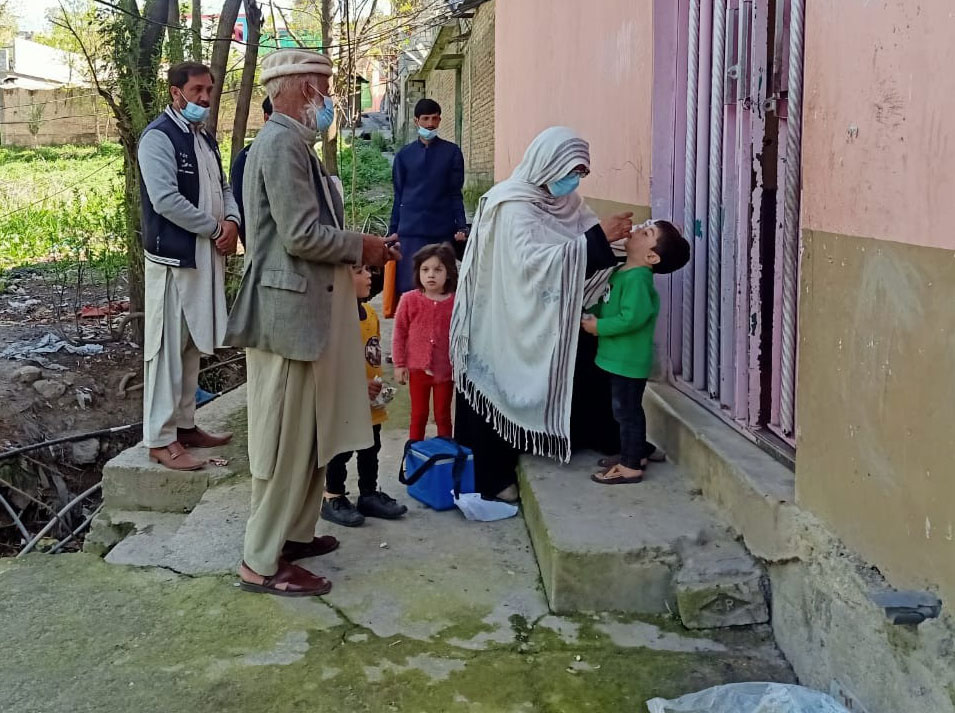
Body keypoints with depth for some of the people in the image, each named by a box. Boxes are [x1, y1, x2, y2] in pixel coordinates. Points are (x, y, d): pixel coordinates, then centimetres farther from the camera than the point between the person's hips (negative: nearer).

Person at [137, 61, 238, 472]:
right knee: (167, 348, -5)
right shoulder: (158, 137, -11)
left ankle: (184, 425, 24)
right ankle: (160, 439, 1)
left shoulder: (205, 139, 17)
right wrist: (216, 228, -12)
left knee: (192, 345, 14)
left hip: (206, 255, 9)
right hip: (173, 256, -9)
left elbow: (222, 187, 19)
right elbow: (165, 200, -20)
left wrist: (233, 221, -2)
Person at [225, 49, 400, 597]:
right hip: (288, 312, -10)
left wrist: (360, 250, 8)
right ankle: (262, 563, 6)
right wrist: (361, 246, -8)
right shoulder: (282, 144, -15)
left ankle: (294, 532, 30)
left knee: (309, 435, 17)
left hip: (308, 310, 10)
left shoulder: (294, 143, 16)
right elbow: (300, 235, -22)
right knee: (285, 441, -3)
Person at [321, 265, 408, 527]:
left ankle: (369, 495, 30)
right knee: (341, 451, 3)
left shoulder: (370, 312, 7)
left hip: (371, 401, 8)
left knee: (370, 449, 17)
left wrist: (377, 383, 7)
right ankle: (333, 499, 17)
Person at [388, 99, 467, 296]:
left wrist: (461, 226, -1)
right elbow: (398, 195, 13)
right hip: (411, 231, 1)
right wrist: (393, 230, 10)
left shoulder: (452, 152, 7)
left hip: (443, 229, 0)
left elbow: (456, 193, 7)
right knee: (409, 287, -3)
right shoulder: (404, 155, 10)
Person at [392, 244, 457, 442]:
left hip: (445, 369, 0)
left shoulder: (456, 302, -8)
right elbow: (399, 333, -1)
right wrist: (399, 364, -2)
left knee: (443, 416, 14)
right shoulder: (409, 300, -6)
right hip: (418, 368, 1)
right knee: (418, 415, 14)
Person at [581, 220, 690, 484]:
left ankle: (630, 467, 9)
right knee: (630, 410, 19)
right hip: (621, 357, 9)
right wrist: (592, 316, -3)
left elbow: (633, 317, -31)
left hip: (628, 360, -9)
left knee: (626, 411, 0)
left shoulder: (637, 279, -22)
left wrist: (598, 327, -21)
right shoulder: (622, 272, 8)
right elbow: (609, 305, 17)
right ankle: (638, 455, 32)